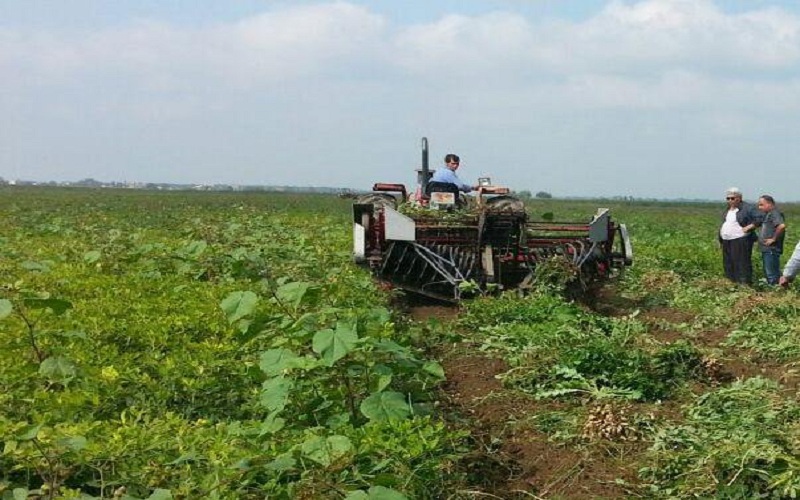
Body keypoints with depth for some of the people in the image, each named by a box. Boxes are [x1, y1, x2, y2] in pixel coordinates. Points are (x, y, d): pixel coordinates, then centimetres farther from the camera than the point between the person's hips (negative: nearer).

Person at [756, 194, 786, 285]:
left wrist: (774, 239, -22)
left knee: (772, 275, -9)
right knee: (767, 274, 16)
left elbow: (782, 226, -31)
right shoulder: (767, 214, 17)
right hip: (766, 249, 11)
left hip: (771, 250, -11)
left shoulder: (775, 213, -14)